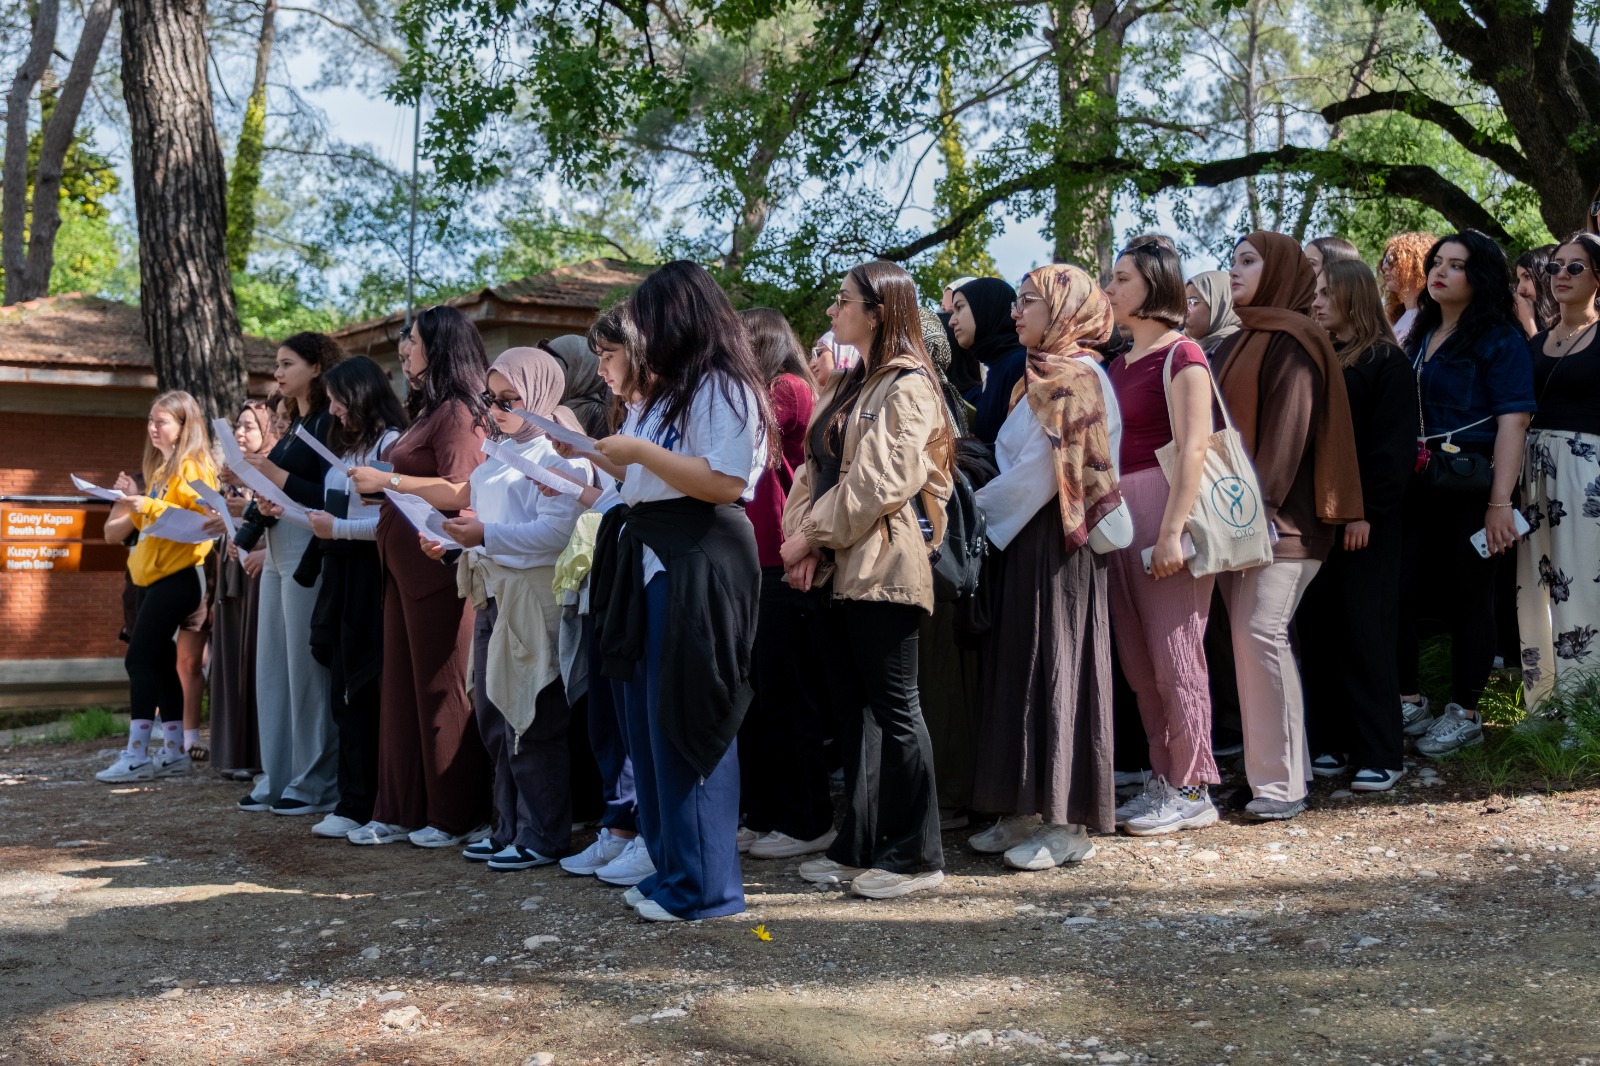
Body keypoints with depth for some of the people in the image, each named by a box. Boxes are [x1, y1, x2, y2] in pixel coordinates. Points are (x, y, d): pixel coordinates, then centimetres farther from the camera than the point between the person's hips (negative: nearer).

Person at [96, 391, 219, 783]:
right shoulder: (160, 468, 17)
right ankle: (174, 752, 14)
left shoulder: (191, 467, -9)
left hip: (176, 576, -9)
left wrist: (151, 505, -23)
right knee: (159, 661, 9)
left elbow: (201, 516, -22)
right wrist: (132, 499, 4)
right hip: (152, 574, 9)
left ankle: (137, 754, -9)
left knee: (140, 658, -11)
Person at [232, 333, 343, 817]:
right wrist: (266, 504, 1)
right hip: (279, 549, 10)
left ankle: (317, 783, 1)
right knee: (273, 666, 10)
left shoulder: (328, 424, -8)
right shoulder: (295, 426, 19)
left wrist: (278, 478, -17)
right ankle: (278, 779, 16)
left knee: (307, 667, -6)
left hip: (310, 551, -10)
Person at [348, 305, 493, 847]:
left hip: (439, 563, -10)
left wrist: (387, 481, -14)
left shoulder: (458, 411, -10)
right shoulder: (428, 411, 19)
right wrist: (380, 488, 11)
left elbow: (458, 488, -19)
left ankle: (458, 817, 5)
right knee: (401, 686, 10)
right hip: (406, 563, 10)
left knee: (442, 690, -4)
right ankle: (401, 810, 17)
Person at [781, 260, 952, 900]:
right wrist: (804, 541, -2)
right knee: (852, 703, 11)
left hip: (884, 564, -9)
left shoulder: (907, 387, -9)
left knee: (893, 706, -5)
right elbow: (816, 468, 14)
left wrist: (814, 534, -12)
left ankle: (917, 855, 4)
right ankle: (859, 846, 19)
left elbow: (881, 480, -17)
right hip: (842, 566, 9)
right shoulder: (848, 386, 19)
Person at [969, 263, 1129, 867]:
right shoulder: (1043, 376, 17)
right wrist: (991, 507, 4)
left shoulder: (1075, 377, -11)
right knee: (1024, 670, 10)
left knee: (1057, 671, -5)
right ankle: (1033, 810, 17)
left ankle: (1068, 824, 2)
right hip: (1025, 540, 9)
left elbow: (1040, 469, -16)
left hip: (1057, 544, -9)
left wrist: (979, 508, -8)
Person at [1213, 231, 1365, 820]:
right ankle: (1278, 766, 14)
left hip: (1279, 517, -8)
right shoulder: (1238, 343, 18)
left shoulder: (1292, 341, -7)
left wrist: (1260, 504, -22)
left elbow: (1287, 428, -16)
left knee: (1260, 632, -13)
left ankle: (1282, 781, -7)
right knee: (1250, 634, 7)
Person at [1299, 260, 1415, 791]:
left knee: (1364, 633, -4)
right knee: (1317, 631, 6)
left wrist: (1367, 512, -18)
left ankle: (1379, 753, 2)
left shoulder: (1385, 362, -4)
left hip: (1363, 521, -6)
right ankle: (1329, 743, 13)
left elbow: (1393, 445, -10)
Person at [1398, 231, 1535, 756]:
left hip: (1469, 490, -6)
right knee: (1397, 593, 5)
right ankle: (1408, 703, 17)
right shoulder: (1420, 336, 13)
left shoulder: (1499, 338, -7)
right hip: (1417, 489, 6)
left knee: (1468, 599, 4)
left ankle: (1464, 714, 15)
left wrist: (1500, 502, -21)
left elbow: (1513, 421, -14)